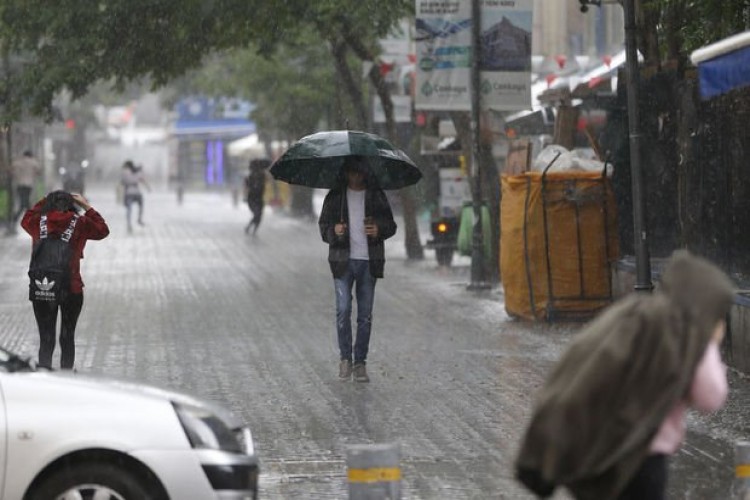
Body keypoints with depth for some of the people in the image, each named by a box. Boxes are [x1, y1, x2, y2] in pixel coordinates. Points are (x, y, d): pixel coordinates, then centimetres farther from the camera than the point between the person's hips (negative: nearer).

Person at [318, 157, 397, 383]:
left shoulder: (376, 195, 9)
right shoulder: (335, 196, 6)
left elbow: (391, 225, 11)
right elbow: (323, 225, 8)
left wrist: (379, 230, -11)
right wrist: (333, 231, -15)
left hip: (368, 261, 1)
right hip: (343, 261, -1)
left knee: (365, 315, 2)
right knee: (343, 309, -11)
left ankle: (360, 363, 8)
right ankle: (345, 358, 2)